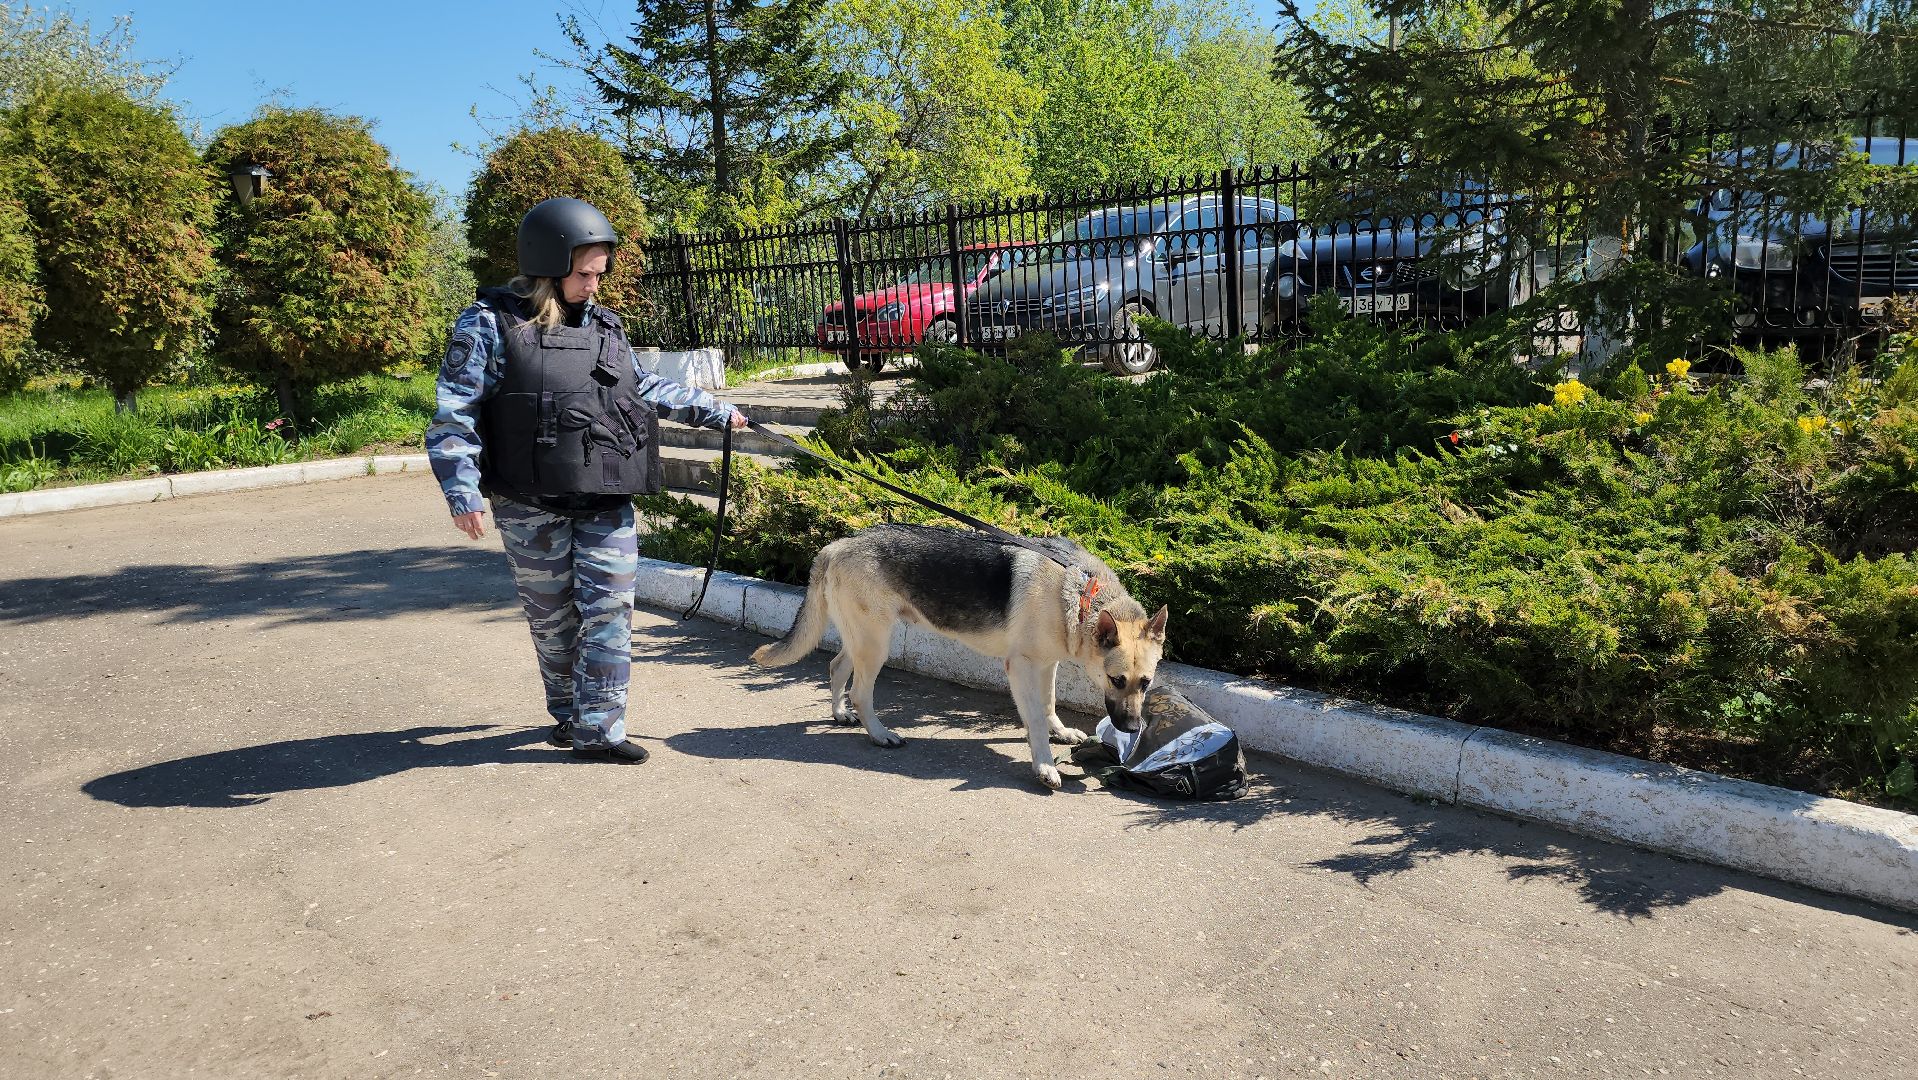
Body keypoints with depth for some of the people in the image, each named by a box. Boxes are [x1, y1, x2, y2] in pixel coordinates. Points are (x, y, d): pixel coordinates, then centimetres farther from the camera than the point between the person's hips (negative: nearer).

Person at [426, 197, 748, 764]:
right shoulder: (490, 324, -5)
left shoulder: (604, 325, 11)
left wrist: (714, 411, 27)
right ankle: (567, 713, 28)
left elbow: (647, 388, 25)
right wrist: (463, 492, -19)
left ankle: (598, 729, 5)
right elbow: (455, 414, -9)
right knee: (553, 617, 8)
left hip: (606, 502, 4)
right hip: (532, 506, -4)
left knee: (608, 611, -1)